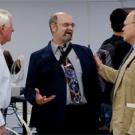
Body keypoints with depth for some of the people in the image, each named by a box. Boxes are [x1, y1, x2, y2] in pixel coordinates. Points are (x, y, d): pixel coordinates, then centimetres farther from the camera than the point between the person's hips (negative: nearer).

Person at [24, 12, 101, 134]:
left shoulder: (85, 52, 13)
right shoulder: (39, 57, 2)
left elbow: (94, 84, 12)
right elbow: (30, 88, 0)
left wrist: (95, 113, 4)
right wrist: (36, 98, -23)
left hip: (85, 117, 3)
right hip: (54, 119, -3)